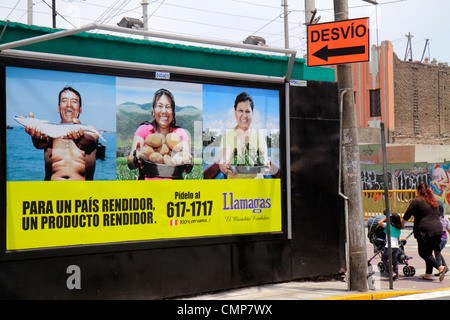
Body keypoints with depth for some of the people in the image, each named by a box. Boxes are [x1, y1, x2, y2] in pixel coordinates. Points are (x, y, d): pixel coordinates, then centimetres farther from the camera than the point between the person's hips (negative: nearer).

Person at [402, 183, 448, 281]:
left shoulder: (416, 201, -4)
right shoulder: (434, 201, 17)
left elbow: (407, 215, 0)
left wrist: (402, 224, 17)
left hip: (425, 230, -7)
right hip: (438, 229, 7)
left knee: (423, 253, 0)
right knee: (429, 252, 16)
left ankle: (440, 267, -17)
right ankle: (428, 274, 15)